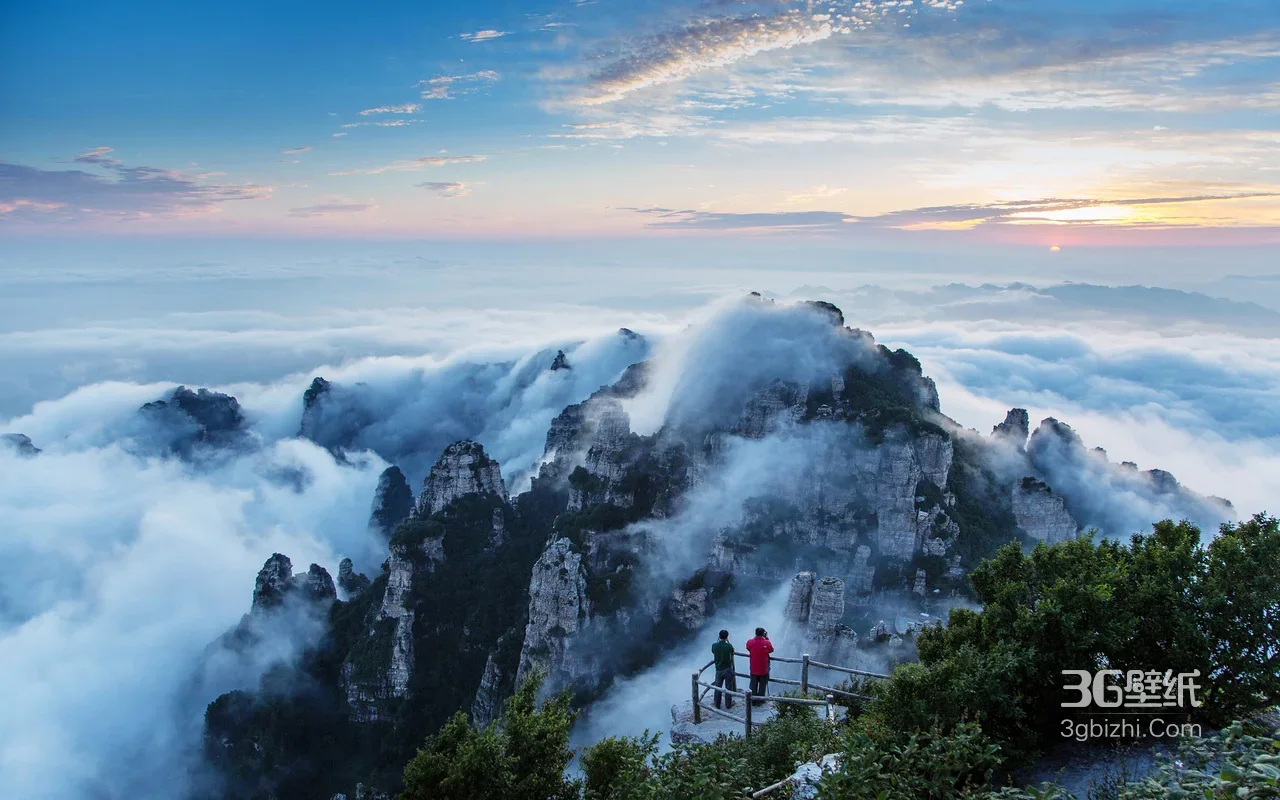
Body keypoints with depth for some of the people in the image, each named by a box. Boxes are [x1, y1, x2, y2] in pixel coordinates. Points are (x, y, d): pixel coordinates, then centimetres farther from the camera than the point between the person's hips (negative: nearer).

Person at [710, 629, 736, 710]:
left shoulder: (714, 645, -12)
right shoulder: (729, 646, -17)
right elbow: (732, 652, 5)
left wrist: (717, 641, 12)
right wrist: (728, 641, 8)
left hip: (718, 669, 2)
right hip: (728, 669, -2)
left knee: (717, 688, 16)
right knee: (728, 688, 12)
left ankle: (717, 704, 25)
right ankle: (728, 704, 22)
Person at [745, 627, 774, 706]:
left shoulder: (750, 642, -16)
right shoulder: (767, 643, -19)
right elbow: (771, 650, 2)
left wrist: (756, 637, 5)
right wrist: (767, 638, 4)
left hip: (754, 669, 2)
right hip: (764, 669, -2)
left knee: (753, 685, 18)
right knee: (762, 685, 16)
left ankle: (753, 701, 26)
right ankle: (759, 701, 24)